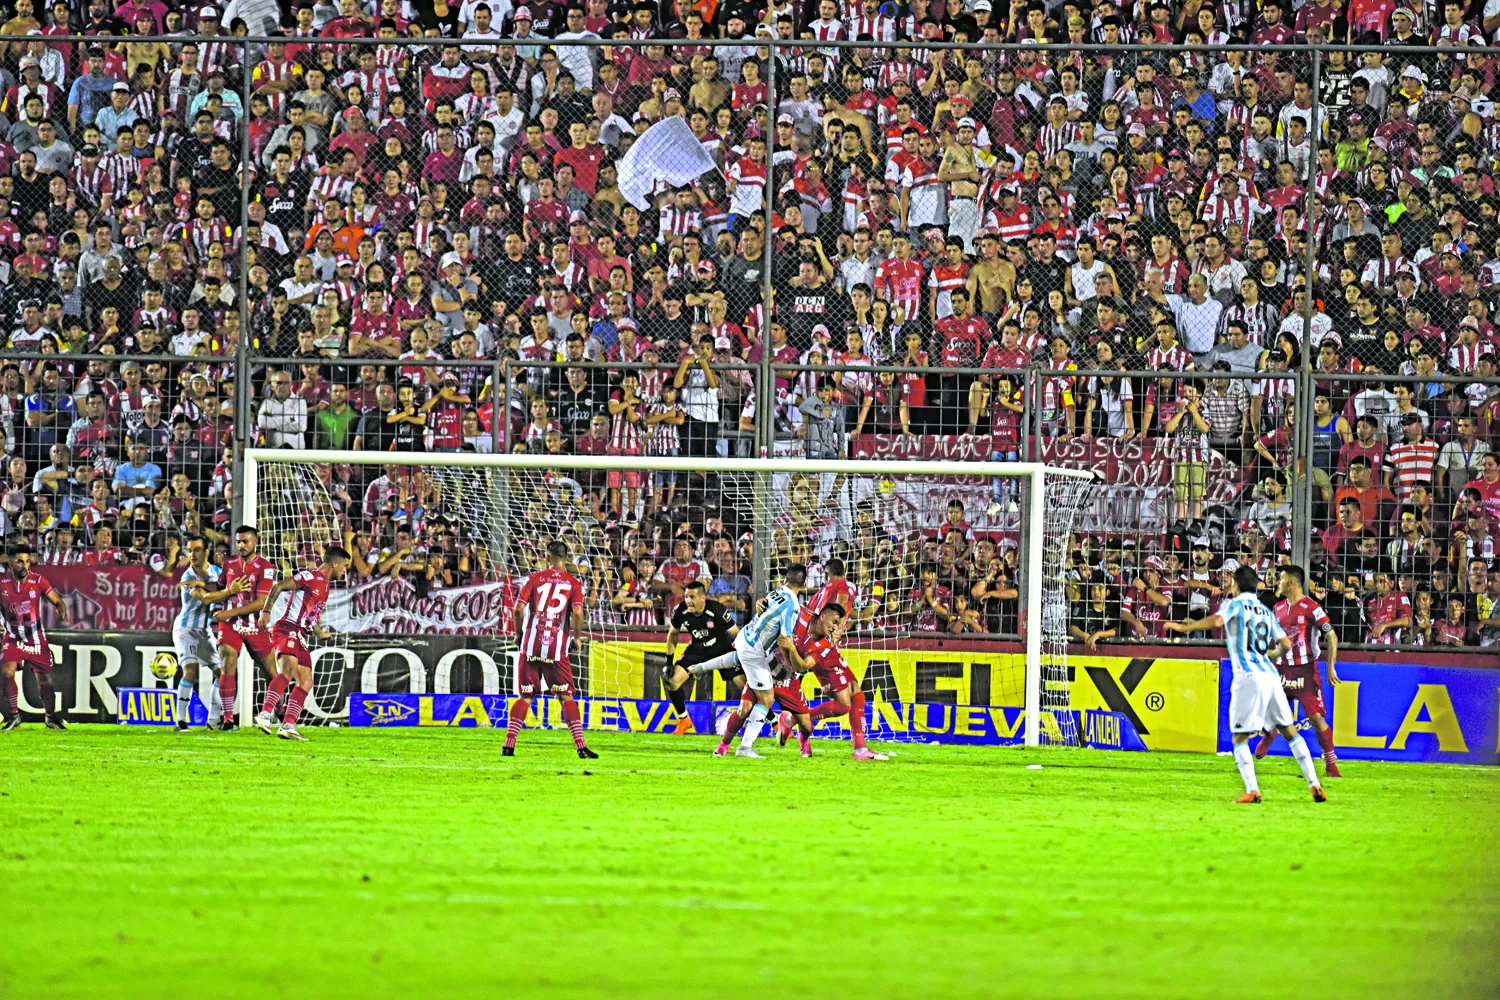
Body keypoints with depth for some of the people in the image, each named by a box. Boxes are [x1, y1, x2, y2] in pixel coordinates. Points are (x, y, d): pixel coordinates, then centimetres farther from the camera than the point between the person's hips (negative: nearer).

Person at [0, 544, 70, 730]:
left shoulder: (38, 581, -10)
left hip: (36, 640, 0)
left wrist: (62, 614, -23)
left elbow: (58, 601, -3)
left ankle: (50, 717, 25)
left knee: (45, 678, 4)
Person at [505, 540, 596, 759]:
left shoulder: (534, 578, 5)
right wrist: (577, 636, 4)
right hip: (557, 648, -1)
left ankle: (509, 745, 3)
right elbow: (577, 612, -12)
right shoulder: (574, 584, 3)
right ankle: (580, 747, -4)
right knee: (567, 697, 3)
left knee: (524, 697, 9)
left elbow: (519, 608, -3)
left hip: (531, 645, 1)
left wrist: (519, 633, 11)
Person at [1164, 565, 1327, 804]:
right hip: (1271, 675, 6)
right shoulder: (1265, 611, 19)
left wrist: (1184, 627, -10)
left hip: (1249, 677, -6)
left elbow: (1216, 621, -19)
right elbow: (1285, 645, 18)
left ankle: (1252, 790, -15)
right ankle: (1314, 784, 8)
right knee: (1289, 731, 12)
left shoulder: (1235, 604, 2)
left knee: (1239, 738, -1)